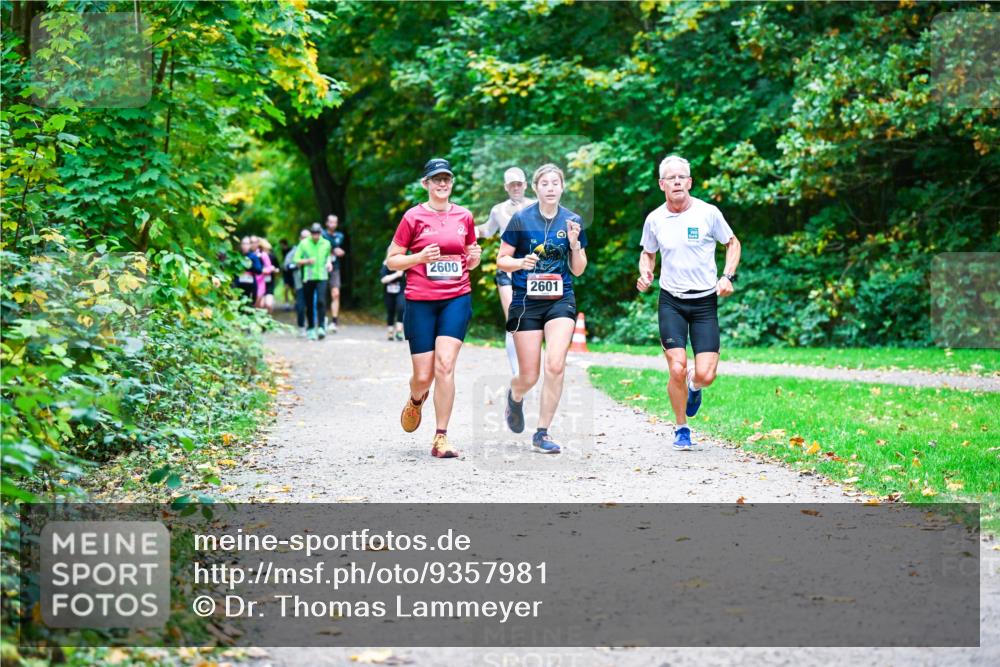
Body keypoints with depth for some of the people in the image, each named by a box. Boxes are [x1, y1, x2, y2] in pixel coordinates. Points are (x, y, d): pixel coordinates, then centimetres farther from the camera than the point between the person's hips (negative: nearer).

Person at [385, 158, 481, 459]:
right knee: (423, 375, 0)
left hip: (457, 298, 1)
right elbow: (391, 261, 3)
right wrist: (421, 257, -13)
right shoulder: (413, 217, 0)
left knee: (445, 364, -14)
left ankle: (441, 438, -8)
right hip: (420, 301, -1)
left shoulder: (464, 217, 9)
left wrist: (474, 258, -2)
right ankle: (416, 400, 38)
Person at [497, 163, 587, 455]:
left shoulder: (573, 221, 3)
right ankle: (515, 396, 41)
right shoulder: (521, 219, -4)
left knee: (555, 365, -17)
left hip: (561, 300, 1)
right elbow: (501, 260, 2)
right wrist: (520, 262, -18)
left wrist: (574, 244, -10)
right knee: (529, 377, 2)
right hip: (526, 301, -1)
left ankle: (542, 433, -4)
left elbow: (578, 270, 8)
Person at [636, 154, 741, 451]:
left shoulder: (708, 213, -5)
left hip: (705, 302, -1)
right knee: (677, 370, -12)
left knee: (706, 375, -10)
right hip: (671, 302, 1)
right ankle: (681, 429, 12)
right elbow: (647, 253, 18)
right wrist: (645, 273, -3)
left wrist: (728, 276, -6)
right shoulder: (654, 219, 1)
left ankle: (694, 387, 30)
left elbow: (732, 243, 9)